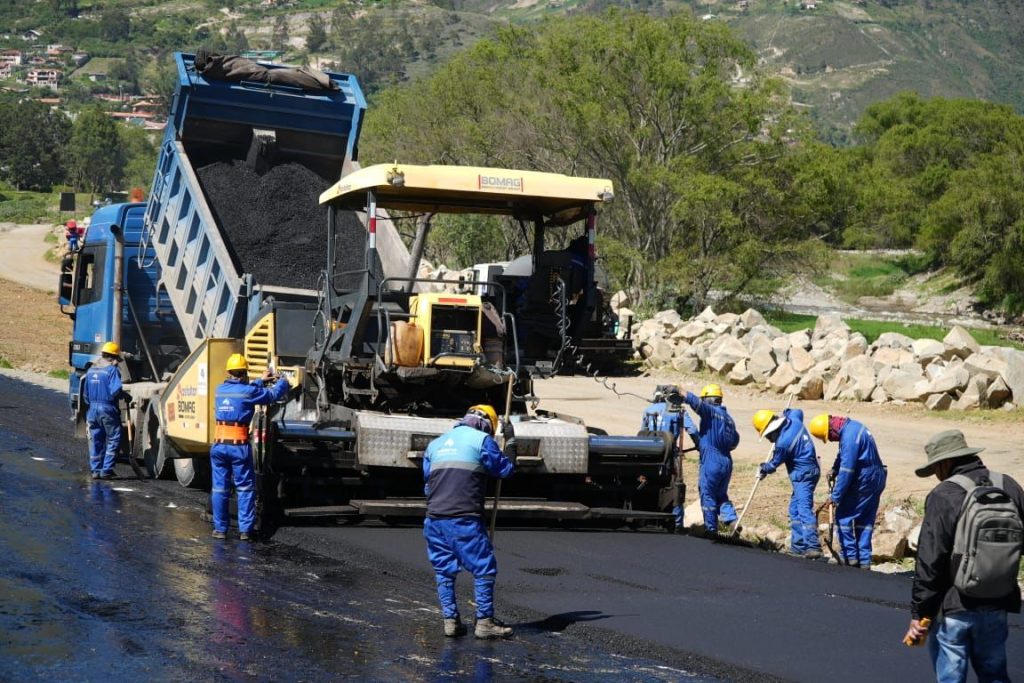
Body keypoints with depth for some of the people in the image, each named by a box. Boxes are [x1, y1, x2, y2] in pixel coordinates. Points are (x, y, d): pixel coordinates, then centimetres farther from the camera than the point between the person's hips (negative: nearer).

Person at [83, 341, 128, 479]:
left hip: (93, 409, 6)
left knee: (95, 440, 13)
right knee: (113, 439, 2)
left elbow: (85, 393, 17)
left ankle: (95, 470, 13)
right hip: (108, 410, -6)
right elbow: (116, 391, -21)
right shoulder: (112, 370, -12)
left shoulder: (91, 370, 11)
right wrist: (125, 395, -1)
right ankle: (106, 469, -2)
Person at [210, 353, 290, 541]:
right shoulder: (249, 391, -6)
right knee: (245, 488, 6)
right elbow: (274, 394, 7)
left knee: (219, 488, 9)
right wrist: (283, 381, 27)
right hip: (239, 446, -4)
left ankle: (220, 528, 11)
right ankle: (245, 529, 5)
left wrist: (261, 381, 37)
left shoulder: (220, 390, 8)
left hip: (219, 445, 4)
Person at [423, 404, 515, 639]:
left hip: (434, 517, 6)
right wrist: (510, 441, 20)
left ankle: (450, 621, 12)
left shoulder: (435, 444, 21)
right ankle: (484, 622, 0)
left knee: (444, 571, 13)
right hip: (464, 518, -6)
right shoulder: (482, 440, 3)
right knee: (484, 568, 2)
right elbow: (505, 470, 8)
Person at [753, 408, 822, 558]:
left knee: (804, 509, -18)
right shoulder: (794, 420, -2)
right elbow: (797, 412, 25)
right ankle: (797, 546, 16)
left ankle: (813, 547, -26)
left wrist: (764, 469, 13)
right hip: (811, 469, 10)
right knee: (794, 509, 14)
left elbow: (775, 463, -5)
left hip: (803, 475, -10)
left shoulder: (783, 442, -24)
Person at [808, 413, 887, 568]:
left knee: (844, 516, -1)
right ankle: (864, 560, 14)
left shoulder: (849, 436, -24)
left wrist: (835, 496, -18)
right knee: (865, 520, 12)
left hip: (864, 479, -10)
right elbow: (843, 454, 24)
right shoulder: (851, 426, 8)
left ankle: (850, 556, 1)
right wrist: (834, 469, 8)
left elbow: (847, 470, -23)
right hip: (877, 478, 10)